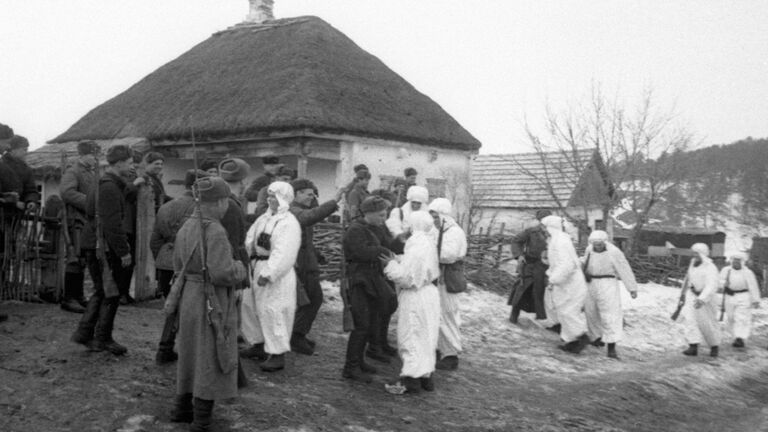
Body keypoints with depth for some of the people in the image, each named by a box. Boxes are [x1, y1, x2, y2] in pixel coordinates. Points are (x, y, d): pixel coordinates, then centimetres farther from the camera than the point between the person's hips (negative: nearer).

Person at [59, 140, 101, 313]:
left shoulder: (92, 172, 18)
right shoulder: (72, 171, -8)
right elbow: (66, 192, -23)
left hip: (90, 221, 9)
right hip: (78, 221, -9)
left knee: (83, 259, 13)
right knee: (77, 258, -11)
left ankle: (78, 295, 22)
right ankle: (68, 299, -5)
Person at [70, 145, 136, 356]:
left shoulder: (104, 184, 15)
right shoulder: (110, 188, -18)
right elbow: (113, 224, -22)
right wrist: (124, 251, -19)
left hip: (94, 245, 10)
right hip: (104, 247, -10)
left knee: (102, 291, 18)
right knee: (111, 294, -1)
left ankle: (84, 332, 22)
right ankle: (103, 339, 9)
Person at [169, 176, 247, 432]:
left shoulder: (187, 227, 5)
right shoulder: (215, 231, -21)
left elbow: (179, 266, 13)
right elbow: (223, 273, -26)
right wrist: (239, 269, -6)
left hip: (190, 298, 9)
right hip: (213, 304, -8)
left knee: (193, 355, 22)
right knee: (212, 363, 2)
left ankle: (182, 409, 34)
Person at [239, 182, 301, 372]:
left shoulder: (289, 223, -14)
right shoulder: (264, 218, 13)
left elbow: (283, 254, -22)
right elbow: (250, 240, 11)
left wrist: (268, 274, -26)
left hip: (276, 273, -9)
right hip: (257, 267, 9)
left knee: (272, 311, -7)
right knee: (249, 306, 16)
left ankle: (277, 354, 4)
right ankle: (258, 345, 32)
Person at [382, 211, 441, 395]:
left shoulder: (416, 249, -22)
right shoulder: (429, 244, 6)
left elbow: (406, 277, -23)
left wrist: (392, 264, -11)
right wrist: (398, 260, 8)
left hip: (414, 297, -9)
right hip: (428, 293, 9)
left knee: (411, 337, 0)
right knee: (424, 337, 16)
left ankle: (411, 379, 5)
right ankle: (426, 376, 25)